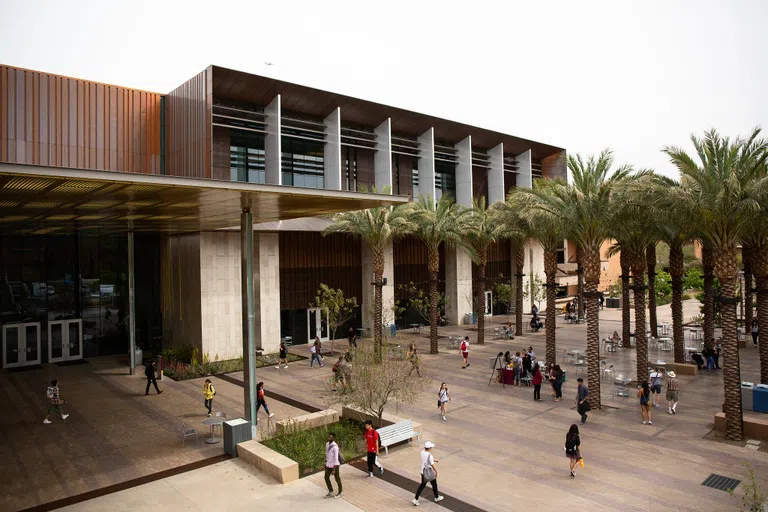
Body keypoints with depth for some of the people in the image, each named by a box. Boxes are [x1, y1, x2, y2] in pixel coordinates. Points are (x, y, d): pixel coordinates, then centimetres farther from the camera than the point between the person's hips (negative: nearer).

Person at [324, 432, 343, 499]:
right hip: (328, 464, 7)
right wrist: (325, 464, 19)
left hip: (334, 465, -7)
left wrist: (334, 470, -21)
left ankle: (340, 492, 28)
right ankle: (331, 492, 27)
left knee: (337, 478, 9)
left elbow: (336, 458, -22)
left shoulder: (335, 447, -24)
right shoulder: (327, 444, 0)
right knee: (326, 477, 11)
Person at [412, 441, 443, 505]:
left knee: (422, 485, 18)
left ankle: (415, 499, 14)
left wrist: (434, 460, 18)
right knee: (434, 485, 19)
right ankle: (437, 498, 40)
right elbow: (432, 465, -23)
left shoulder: (422, 452, -6)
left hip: (423, 472, 6)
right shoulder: (430, 455, -29)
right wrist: (436, 472, -8)